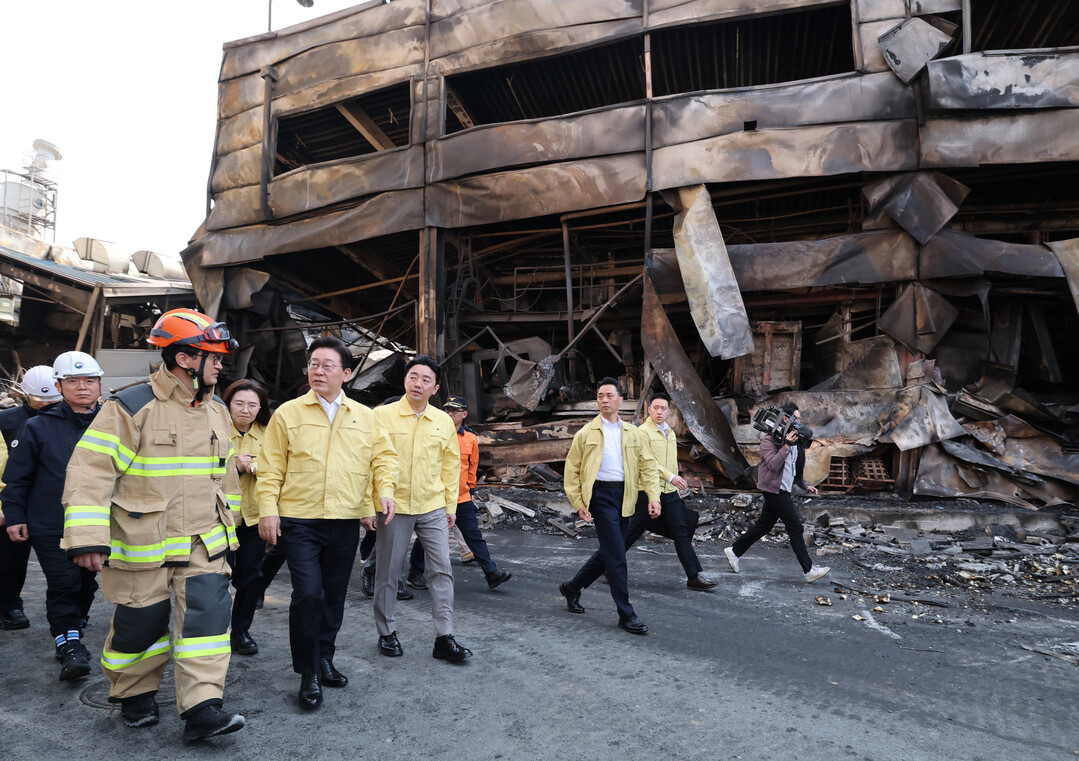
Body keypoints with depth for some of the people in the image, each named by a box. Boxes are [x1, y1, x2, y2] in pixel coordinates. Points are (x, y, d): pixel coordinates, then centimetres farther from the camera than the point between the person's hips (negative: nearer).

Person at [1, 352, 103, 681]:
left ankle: (74, 632, 37)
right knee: (64, 584, -6)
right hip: (51, 527, -3)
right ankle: (68, 646, 5)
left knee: (87, 583, 15)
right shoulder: (39, 427, -4)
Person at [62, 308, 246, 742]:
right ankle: (134, 695, 35)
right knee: (141, 623, 10)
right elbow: (91, 470, -16)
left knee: (207, 615, -4)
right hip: (143, 544, -5)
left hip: (203, 543, 5)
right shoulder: (130, 408, -13)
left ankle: (201, 709, 2)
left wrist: (226, 528, 20)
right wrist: (87, 538, -22)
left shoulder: (216, 410, 8)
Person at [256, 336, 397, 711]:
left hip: (346, 524, 3)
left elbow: (384, 456, 10)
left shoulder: (365, 417, 7)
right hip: (299, 521, -3)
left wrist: (385, 488, -8)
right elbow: (271, 467, 0)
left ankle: (324, 660, 33)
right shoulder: (288, 413, 0)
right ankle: (308, 675, 9)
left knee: (334, 596, 13)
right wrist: (268, 509, -8)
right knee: (308, 593, -10)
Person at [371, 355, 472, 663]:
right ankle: (386, 633, 27)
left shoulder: (444, 421, 6)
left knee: (442, 571, 2)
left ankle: (444, 638, 10)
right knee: (387, 572, 9)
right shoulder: (382, 415, -3)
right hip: (393, 507, -2)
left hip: (433, 508, 3)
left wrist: (451, 505, 10)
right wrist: (369, 503, -8)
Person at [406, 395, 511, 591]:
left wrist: (470, 488, 18)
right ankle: (414, 573, 28)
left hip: (462, 498, 3)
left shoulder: (471, 438, 4)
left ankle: (491, 573, 3)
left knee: (474, 535, 1)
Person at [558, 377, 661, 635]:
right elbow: (572, 470, 2)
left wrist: (653, 496, -7)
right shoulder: (586, 434, 1)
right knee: (617, 554, -8)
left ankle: (572, 587, 34)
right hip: (600, 494, -5)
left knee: (609, 551, 13)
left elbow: (648, 465, 6)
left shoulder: (634, 434, 10)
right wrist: (578, 503, -4)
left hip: (624, 496, 5)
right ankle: (626, 614, 2)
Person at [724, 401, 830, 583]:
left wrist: (805, 485, 17)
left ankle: (734, 551, 21)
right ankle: (809, 570, 1)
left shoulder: (795, 441, 14)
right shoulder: (770, 440, -13)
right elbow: (773, 464, -25)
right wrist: (787, 446, -26)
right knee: (795, 526, -6)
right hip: (775, 489, -9)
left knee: (764, 524, 12)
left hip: (784, 490, 9)